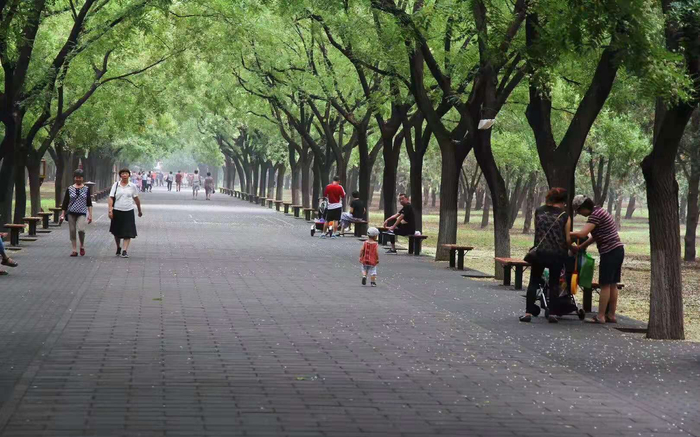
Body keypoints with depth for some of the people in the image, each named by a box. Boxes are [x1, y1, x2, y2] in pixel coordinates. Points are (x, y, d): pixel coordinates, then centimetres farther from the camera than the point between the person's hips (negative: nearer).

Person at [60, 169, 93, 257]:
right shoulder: (70, 189, 7)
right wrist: (63, 214, 6)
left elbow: (89, 203, 8)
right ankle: (74, 250, 7)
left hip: (82, 213, -2)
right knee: (72, 231, 0)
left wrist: (90, 214, 1)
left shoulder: (86, 189, 6)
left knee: (81, 229, -21)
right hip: (71, 213, 2)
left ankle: (82, 246, 2)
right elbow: (65, 202, 10)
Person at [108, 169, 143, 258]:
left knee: (128, 233, -9)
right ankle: (118, 248, 34)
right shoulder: (116, 185, 1)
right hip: (117, 211, 1)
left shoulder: (132, 186, 3)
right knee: (117, 232, 13)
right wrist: (110, 210, -12)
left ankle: (124, 251, -8)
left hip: (128, 212, -1)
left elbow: (136, 199, 12)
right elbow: (111, 198, -2)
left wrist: (140, 211, 20)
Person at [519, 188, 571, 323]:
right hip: (557, 255, -1)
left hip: (539, 252, 1)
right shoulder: (564, 216, -2)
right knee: (554, 283, 10)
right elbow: (568, 239, -2)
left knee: (534, 282, 10)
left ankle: (528, 312, 3)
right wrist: (569, 249, 18)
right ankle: (553, 313, 5)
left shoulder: (539, 211, 4)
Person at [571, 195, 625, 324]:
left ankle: (600, 316, -4)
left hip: (610, 252, -10)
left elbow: (582, 234, -24)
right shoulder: (600, 212, 17)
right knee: (612, 284, 11)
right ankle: (611, 315, 15)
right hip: (618, 250, 10)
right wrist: (580, 247, 19)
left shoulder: (595, 215, -14)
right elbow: (594, 236, 22)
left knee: (605, 285, -6)